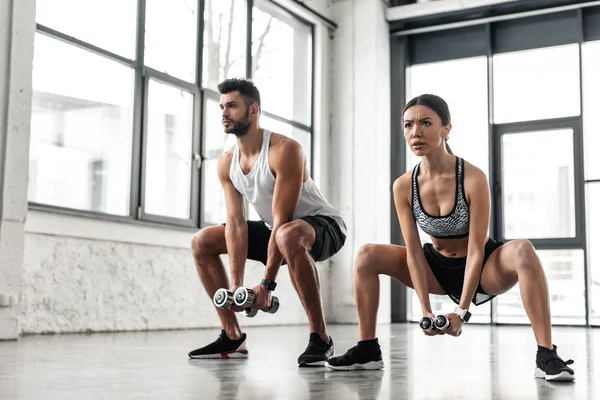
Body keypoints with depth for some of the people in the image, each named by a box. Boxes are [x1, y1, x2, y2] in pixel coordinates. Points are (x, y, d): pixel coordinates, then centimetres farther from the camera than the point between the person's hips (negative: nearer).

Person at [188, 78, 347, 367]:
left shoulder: (284, 150, -26)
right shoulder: (226, 164, -3)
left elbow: (282, 220, -29)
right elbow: (235, 223, -7)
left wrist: (267, 283, -30)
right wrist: (236, 284, -17)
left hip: (322, 226, -8)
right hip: (275, 230, 8)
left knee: (288, 236, -43)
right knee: (202, 243, 3)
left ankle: (320, 338, -30)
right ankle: (232, 337, 6)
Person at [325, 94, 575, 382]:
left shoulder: (473, 178, -26)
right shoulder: (404, 186, -15)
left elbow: (476, 250, -24)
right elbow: (414, 252, -13)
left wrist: (462, 311, -27)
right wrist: (425, 310, -19)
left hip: (483, 270, -4)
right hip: (439, 268, 4)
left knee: (522, 251, -36)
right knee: (367, 256, -12)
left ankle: (546, 356, -31)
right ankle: (367, 350, -2)